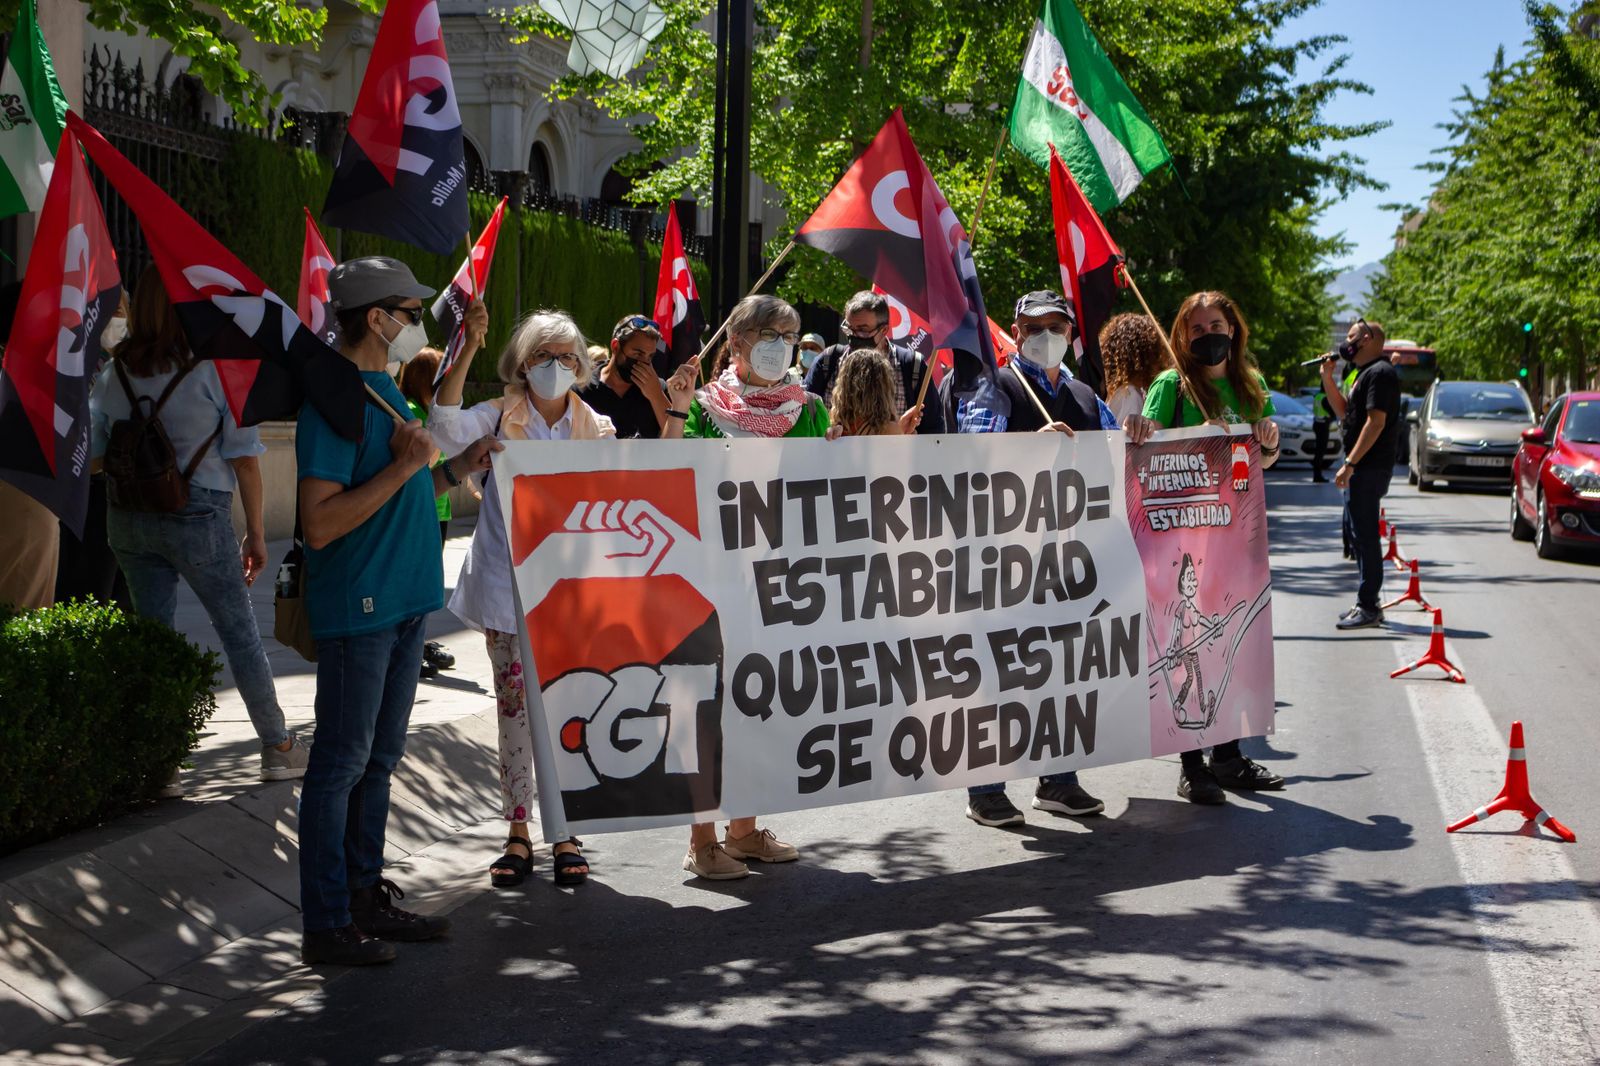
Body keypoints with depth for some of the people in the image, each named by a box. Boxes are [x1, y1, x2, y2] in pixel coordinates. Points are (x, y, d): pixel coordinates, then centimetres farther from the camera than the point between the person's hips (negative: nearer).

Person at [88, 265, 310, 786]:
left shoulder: (114, 372, 4)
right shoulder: (215, 368, -8)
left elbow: (92, 452, 7)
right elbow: (243, 457, -7)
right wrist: (256, 531, -1)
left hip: (128, 518, 4)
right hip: (198, 514, -4)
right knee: (241, 635, 7)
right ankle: (278, 748, 15)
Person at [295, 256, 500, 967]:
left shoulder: (383, 388, 13)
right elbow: (321, 523, -24)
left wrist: (454, 470, 8)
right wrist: (404, 467, -22)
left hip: (402, 601, 10)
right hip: (356, 610, -9)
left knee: (378, 759, 16)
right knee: (341, 763, -2)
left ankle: (367, 897, 27)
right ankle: (327, 925, 6)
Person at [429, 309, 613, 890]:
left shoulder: (597, 429, 6)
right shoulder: (500, 417, 0)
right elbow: (447, 428, -21)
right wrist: (464, 353, -28)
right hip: (507, 587, -1)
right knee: (515, 708, 4)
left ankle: (566, 834, 12)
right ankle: (518, 832, 13)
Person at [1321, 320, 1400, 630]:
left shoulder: (1380, 373, -14)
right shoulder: (1366, 373, 19)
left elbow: (1376, 422, -22)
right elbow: (1344, 411, 23)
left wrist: (1350, 463, -24)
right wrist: (1327, 378, 12)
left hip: (1370, 467, -11)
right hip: (1364, 467, 11)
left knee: (1364, 533, -9)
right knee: (1356, 529, 16)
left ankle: (1369, 607, -7)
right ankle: (1367, 602, 23)